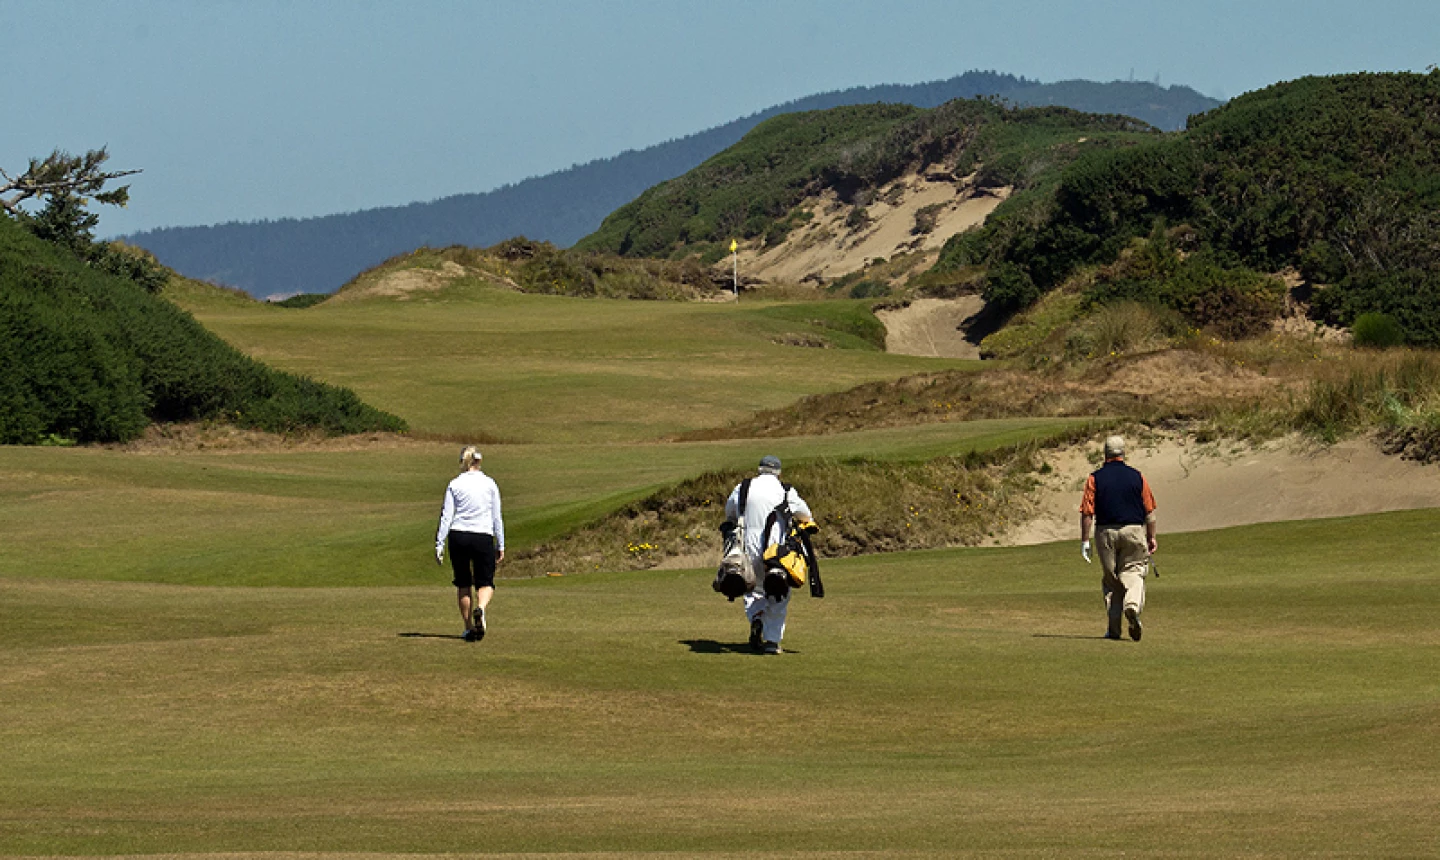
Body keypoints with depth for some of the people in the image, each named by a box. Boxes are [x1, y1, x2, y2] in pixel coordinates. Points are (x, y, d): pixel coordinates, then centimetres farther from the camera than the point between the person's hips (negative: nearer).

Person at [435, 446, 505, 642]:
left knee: (462, 584, 14)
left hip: (458, 537, 1)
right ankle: (480, 608, -24)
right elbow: (497, 518, 5)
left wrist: (439, 545, 2)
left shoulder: (454, 485, 1)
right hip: (483, 537, -1)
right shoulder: (489, 484, 3)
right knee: (486, 582, 8)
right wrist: (501, 546, 11)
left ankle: (469, 628, 15)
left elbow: (446, 517, -1)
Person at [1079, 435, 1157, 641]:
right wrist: (1151, 537, 12)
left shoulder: (1095, 478, -1)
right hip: (1134, 531, 0)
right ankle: (1133, 605, -20)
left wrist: (1085, 541, -1)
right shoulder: (1137, 477, 2)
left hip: (1106, 532, 0)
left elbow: (1087, 512, -4)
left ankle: (1114, 628, 10)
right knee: (1133, 571, 10)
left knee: (1110, 578, 10)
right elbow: (1149, 511, 3)